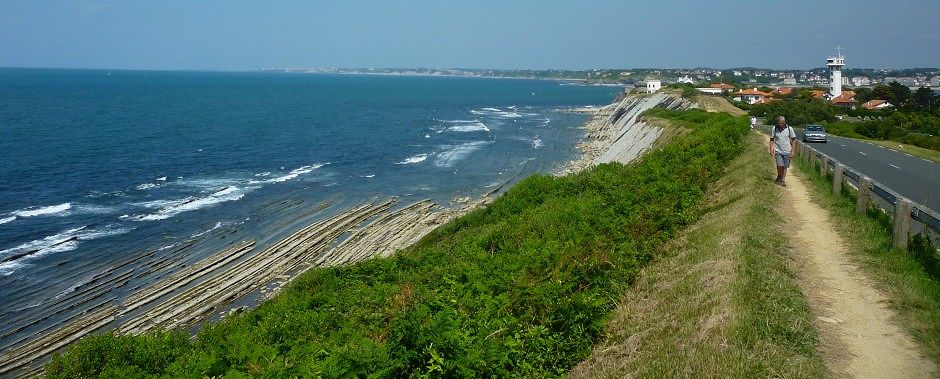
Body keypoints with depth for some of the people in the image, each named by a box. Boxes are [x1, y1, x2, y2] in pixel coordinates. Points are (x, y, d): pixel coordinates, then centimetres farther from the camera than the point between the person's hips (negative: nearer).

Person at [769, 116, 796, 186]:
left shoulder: (789, 129, -4)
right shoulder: (774, 129, -4)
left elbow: (793, 140, 3)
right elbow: (772, 140, 4)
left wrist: (793, 151, -2)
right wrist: (771, 150, -4)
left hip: (787, 151, 1)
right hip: (778, 151, -1)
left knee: (785, 167, 5)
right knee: (780, 165, -13)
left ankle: (783, 180, 18)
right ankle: (779, 177, 13)